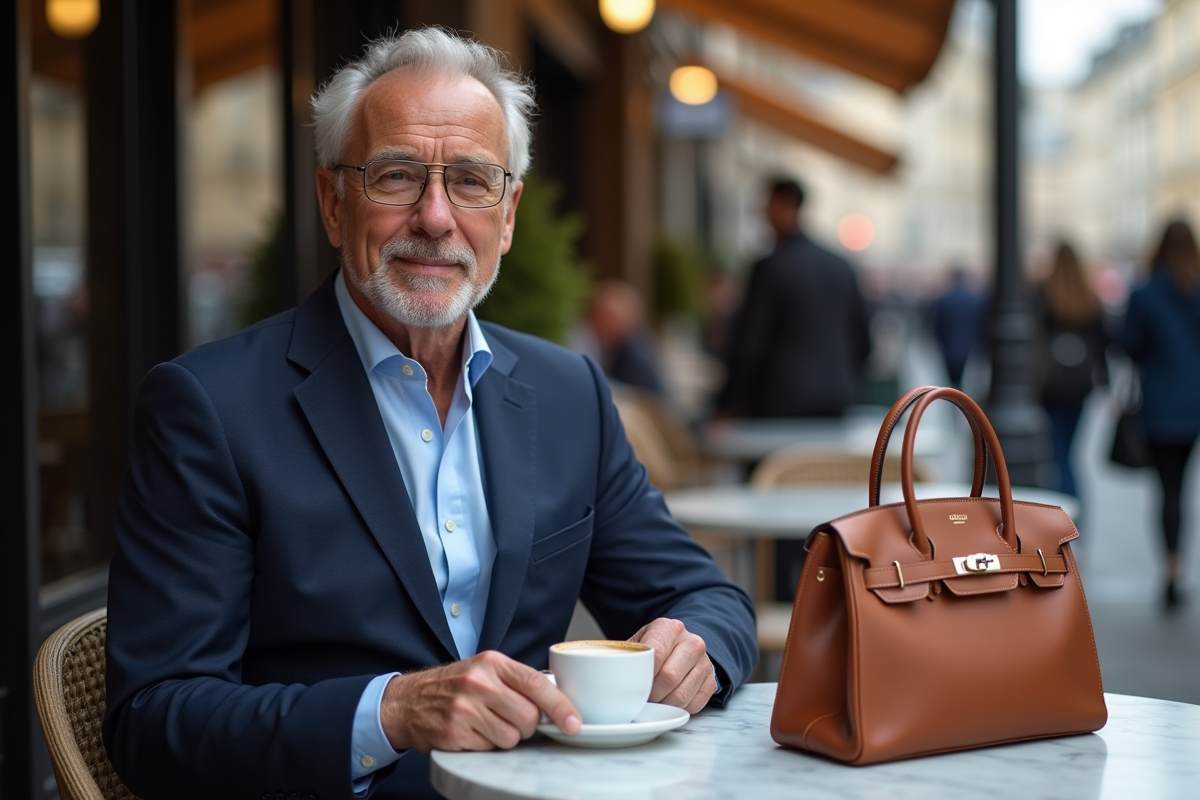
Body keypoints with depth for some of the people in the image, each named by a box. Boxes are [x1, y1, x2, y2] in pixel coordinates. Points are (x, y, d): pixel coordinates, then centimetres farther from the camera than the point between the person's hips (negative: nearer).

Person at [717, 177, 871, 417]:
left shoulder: (770, 268, -10)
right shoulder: (840, 267, 8)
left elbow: (749, 344, -11)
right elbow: (862, 339, 12)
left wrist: (729, 406, -6)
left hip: (781, 403, -6)